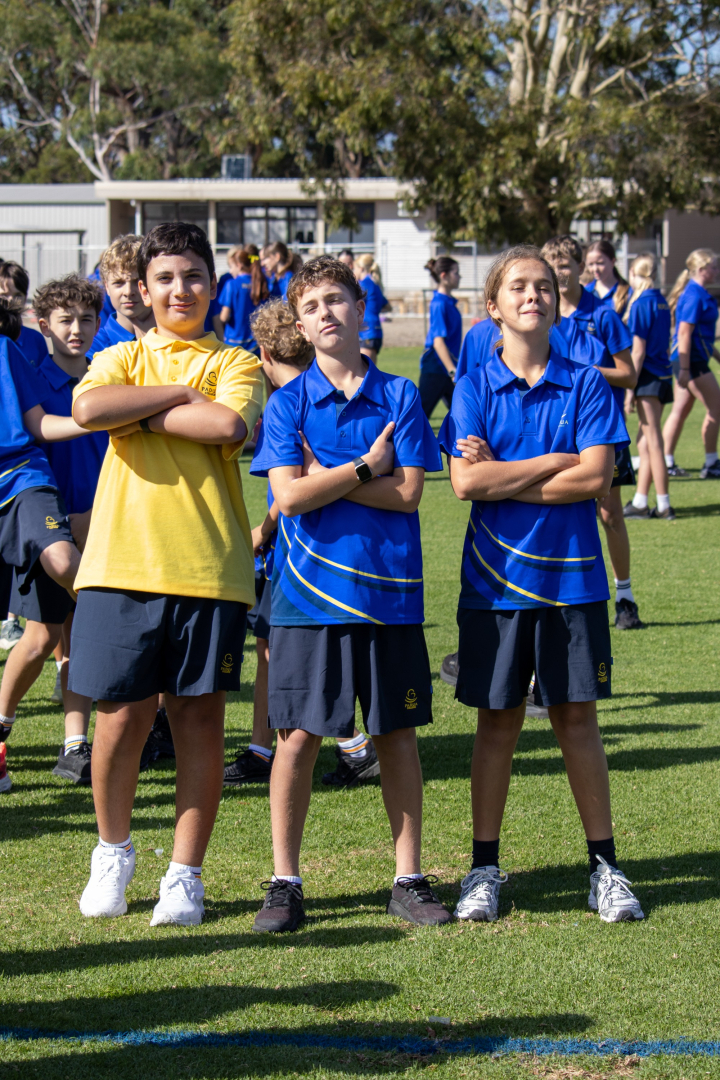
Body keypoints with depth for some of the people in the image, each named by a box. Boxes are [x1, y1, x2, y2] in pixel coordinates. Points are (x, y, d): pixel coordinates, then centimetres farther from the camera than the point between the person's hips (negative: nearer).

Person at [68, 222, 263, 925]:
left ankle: (185, 874, 13)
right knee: (123, 714, 0)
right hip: (122, 562, 0)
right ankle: (113, 852, 23)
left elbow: (230, 426, -14)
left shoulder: (234, 364, 9)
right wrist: (181, 393, -8)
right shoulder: (119, 359, 13)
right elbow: (87, 408, -11)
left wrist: (140, 414, -7)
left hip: (209, 568, 0)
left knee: (200, 719, 2)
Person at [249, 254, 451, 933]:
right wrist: (366, 468, -7)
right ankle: (285, 883, 9)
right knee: (298, 735, 0)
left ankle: (408, 879, 15)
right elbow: (289, 495, -8)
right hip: (308, 593, -1)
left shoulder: (399, 397, 5)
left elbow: (408, 492, -5)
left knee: (398, 735, 6)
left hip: (388, 590, 1)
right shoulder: (289, 401, 3)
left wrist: (326, 477, -8)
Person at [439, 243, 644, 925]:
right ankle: (484, 869, 14)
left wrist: (502, 478, -10)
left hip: (571, 576, 0)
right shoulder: (474, 389, 1)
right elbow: (465, 482, -10)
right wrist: (554, 462, -10)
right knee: (497, 722, 5)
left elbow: (595, 477, -10)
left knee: (577, 719, 4)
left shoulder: (586, 385, 1)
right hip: (496, 580, 0)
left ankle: (604, 867, 13)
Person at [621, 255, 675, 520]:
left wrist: (629, 388, -12)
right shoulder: (661, 301, 12)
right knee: (645, 441, 13)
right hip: (663, 375, 8)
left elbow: (638, 351, -15)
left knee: (652, 441, -4)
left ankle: (664, 505, -2)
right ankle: (640, 502, 16)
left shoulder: (641, 303, -12)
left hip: (648, 377, -8)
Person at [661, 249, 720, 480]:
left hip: (692, 360, 10)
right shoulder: (694, 296, -16)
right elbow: (684, 333, -21)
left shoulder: (700, 294, 15)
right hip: (691, 361, -10)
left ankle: (666, 463, 12)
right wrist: (685, 369, -23)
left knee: (681, 410, 10)